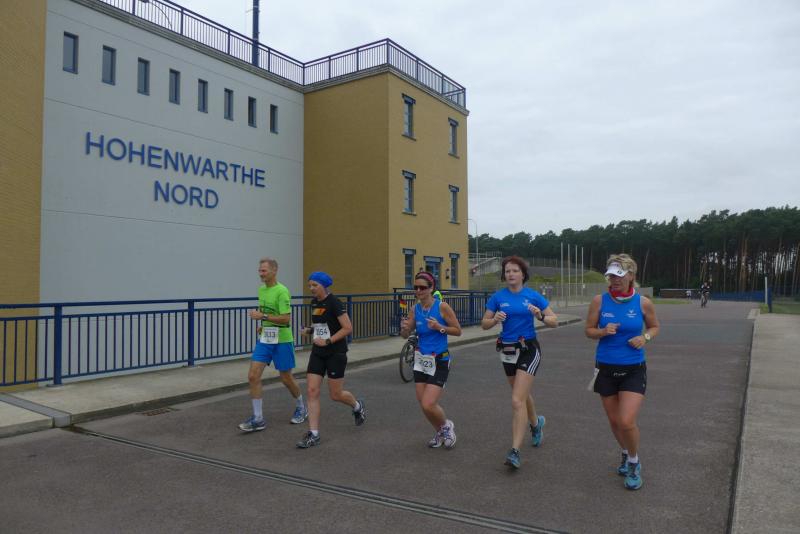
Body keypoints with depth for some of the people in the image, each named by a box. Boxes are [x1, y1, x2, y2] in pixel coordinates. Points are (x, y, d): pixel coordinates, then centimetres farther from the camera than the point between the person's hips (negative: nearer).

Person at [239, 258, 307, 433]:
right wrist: (263, 325, 9)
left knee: (286, 378, 7)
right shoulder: (261, 290, 8)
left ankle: (301, 408, 33)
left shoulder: (282, 291, -16)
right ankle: (258, 419, 4)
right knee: (253, 376, -4)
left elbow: (286, 318, -22)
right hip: (264, 340, 7)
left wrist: (263, 317, -24)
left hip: (282, 341, -7)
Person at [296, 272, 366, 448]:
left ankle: (358, 406, 35)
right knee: (312, 391, -3)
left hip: (336, 353, -7)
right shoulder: (314, 302, 8)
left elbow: (348, 328, -18)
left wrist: (327, 341, -21)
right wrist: (309, 330, 4)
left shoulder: (334, 303, -15)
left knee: (336, 395, 4)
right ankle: (313, 434, 3)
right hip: (317, 353, 7)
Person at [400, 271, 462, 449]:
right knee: (423, 404, 10)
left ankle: (447, 426, 20)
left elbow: (458, 331, -6)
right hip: (421, 360, 5)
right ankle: (440, 432, 37)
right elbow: (405, 335, 7)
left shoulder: (442, 307, -13)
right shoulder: (415, 309, 0)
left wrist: (439, 327, -22)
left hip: (439, 361, -5)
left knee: (428, 405, -12)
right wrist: (404, 328, -15)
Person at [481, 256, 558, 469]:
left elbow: (554, 321, -1)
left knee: (517, 401, -14)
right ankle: (536, 423, 53)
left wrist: (540, 316, -22)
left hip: (529, 349, -4)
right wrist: (495, 320, -19)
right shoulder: (498, 297, -1)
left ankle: (515, 451, -10)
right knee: (524, 395, 23)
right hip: (508, 350, 4)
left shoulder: (533, 296, -6)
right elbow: (484, 324, 2)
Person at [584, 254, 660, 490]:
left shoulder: (643, 302, -6)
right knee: (614, 421, 13)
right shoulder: (599, 300, -6)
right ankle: (626, 455, 43)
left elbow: (654, 327, 10)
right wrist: (603, 331, -19)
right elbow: (589, 330, 2)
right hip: (606, 368, 2)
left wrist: (645, 338, -11)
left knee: (628, 422, -11)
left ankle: (634, 463, 17)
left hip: (634, 370, -2)